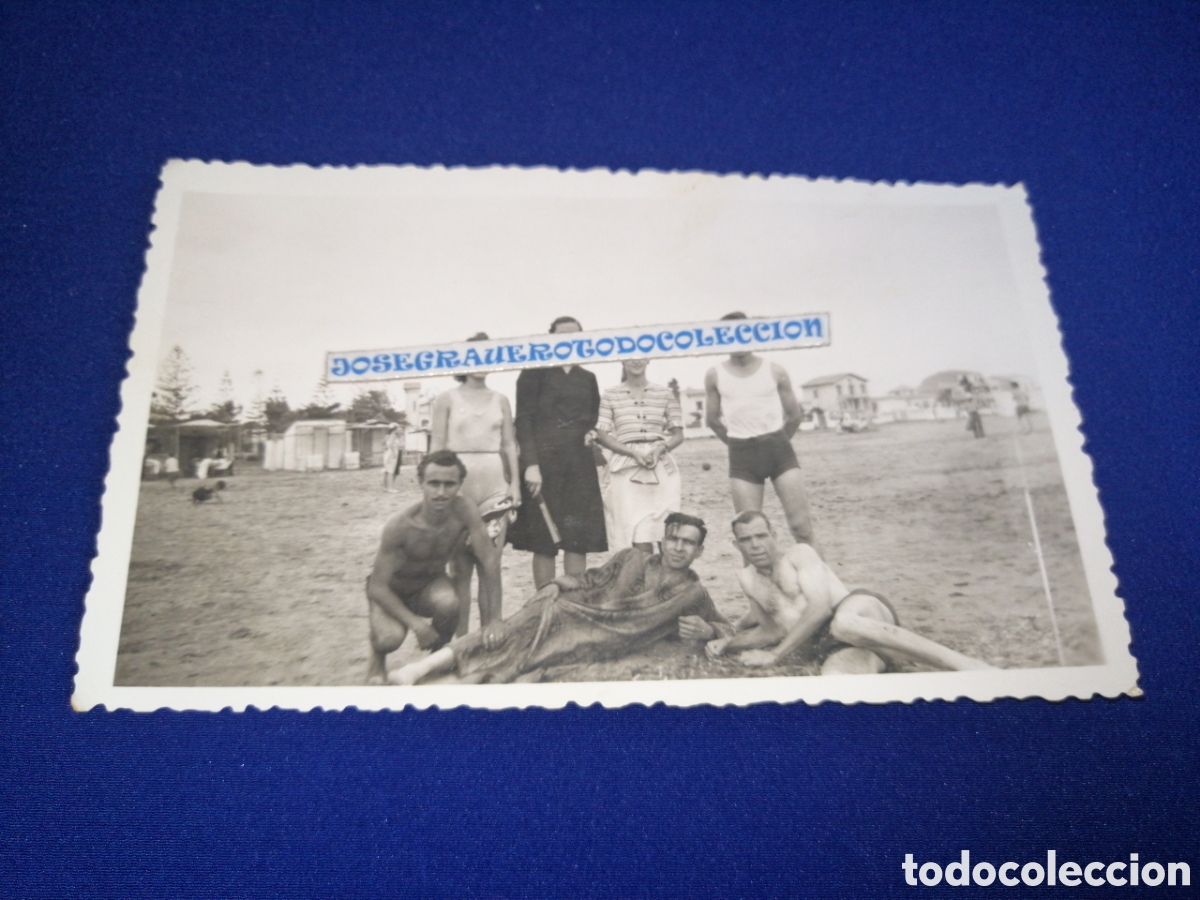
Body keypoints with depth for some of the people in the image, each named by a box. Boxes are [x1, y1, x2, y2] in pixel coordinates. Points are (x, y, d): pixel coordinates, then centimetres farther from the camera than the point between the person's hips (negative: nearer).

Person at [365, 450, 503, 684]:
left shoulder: (463, 510, -27)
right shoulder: (400, 526, -32)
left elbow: (491, 560, -22)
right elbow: (377, 587, -24)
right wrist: (414, 622, -35)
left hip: (430, 585, 2)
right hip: (391, 591, -2)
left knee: (448, 602, -33)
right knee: (391, 638, -31)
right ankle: (378, 656, 9)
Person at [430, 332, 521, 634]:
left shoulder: (500, 400, 13)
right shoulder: (447, 398, 6)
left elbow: (509, 444, 13)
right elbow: (437, 445, 2)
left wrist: (514, 482, 4)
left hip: (495, 484, 2)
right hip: (459, 482, -2)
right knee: (461, 565, -1)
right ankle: (460, 636, 6)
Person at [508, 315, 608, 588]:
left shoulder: (588, 378, 16)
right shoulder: (535, 373, 2)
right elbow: (523, 420, -5)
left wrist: (591, 434, 4)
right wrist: (531, 463, -15)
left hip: (580, 463, 4)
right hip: (543, 460, -4)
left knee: (579, 539, 2)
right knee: (544, 541, -2)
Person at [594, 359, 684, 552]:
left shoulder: (665, 394, 10)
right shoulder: (611, 395, 6)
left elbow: (678, 434, 12)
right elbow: (602, 436, 2)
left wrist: (661, 448, -9)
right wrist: (633, 453, -11)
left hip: (661, 469, 2)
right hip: (626, 472, -2)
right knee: (640, 542, -9)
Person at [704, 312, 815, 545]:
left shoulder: (774, 371, 2)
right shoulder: (715, 375, 4)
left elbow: (794, 416, 9)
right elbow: (712, 419, 11)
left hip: (778, 448, 0)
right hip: (741, 454, 1)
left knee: (801, 525, -7)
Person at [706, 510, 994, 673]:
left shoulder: (800, 554, 7)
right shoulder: (748, 579, 23)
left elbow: (820, 608, -7)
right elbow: (776, 630, 28)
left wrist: (775, 655, -8)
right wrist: (728, 643, 14)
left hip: (864, 610, -3)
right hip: (835, 651, 3)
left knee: (843, 622, -44)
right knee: (834, 677, -38)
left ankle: (965, 664, -38)